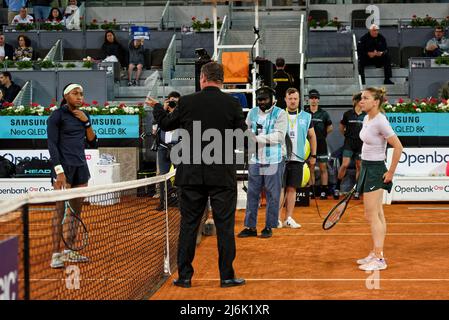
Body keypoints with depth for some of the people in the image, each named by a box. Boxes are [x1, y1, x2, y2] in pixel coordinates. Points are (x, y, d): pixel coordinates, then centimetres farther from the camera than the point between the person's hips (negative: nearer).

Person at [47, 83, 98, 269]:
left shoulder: (83, 116, 14)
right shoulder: (57, 116, -4)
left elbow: (93, 143, 12)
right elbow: (52, 144, -9)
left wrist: (86, 122, 0)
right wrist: (59, 170, -17)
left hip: (80, 167, 6)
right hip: (64, 167, -6)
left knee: (76, 211, 7)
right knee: (60, 209, -8)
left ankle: (69, 251, 15)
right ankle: (56, 254, -6)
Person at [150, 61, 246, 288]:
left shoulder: (187, 102, -3)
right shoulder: (232, 104, -5)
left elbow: (167, 124, 14)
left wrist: (157, 107, 33)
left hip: (191, 174, 1)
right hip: (223, 175, -1)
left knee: (188, 225, 9)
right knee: (225, 225, 6)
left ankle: (184, 276, 13)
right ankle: (227, 276, 8)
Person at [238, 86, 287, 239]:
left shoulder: (280, 114, -5)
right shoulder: (252, 113, 9)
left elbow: (279, 136, -16)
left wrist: (258, 138, -22)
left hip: (273, 161, -4)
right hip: (255, 160, 4)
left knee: (272, 195, 3)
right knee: (252, 193, 6)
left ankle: (269, 226, 12)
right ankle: (250, 227, 13)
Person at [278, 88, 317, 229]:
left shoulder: (306, 117, 8)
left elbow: (312, 136, 16)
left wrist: (313, 155, 12)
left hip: (298, 159, 2)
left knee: (292, 189, 5)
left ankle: (288, 218, 11)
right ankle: (277, 218, 1)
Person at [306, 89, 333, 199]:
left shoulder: (324, 113, 4)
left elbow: (330, 128, 13)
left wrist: (321, 134, 6)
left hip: (321, 144, 0)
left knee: (323, 168, 1)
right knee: (310, 168, 4)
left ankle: (324, 191, 4)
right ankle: (311, 191, 9)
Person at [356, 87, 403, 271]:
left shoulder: (380, 121, -19)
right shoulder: (367, 119, 8)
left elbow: (398, 147, -20)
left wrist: (391, 172, -16)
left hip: (375, 170, -9)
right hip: (367, 168, 9)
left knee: (371, 215, -8)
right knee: (377, 215, 14)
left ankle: (379, 259, -4)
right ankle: (376, 254, 21)